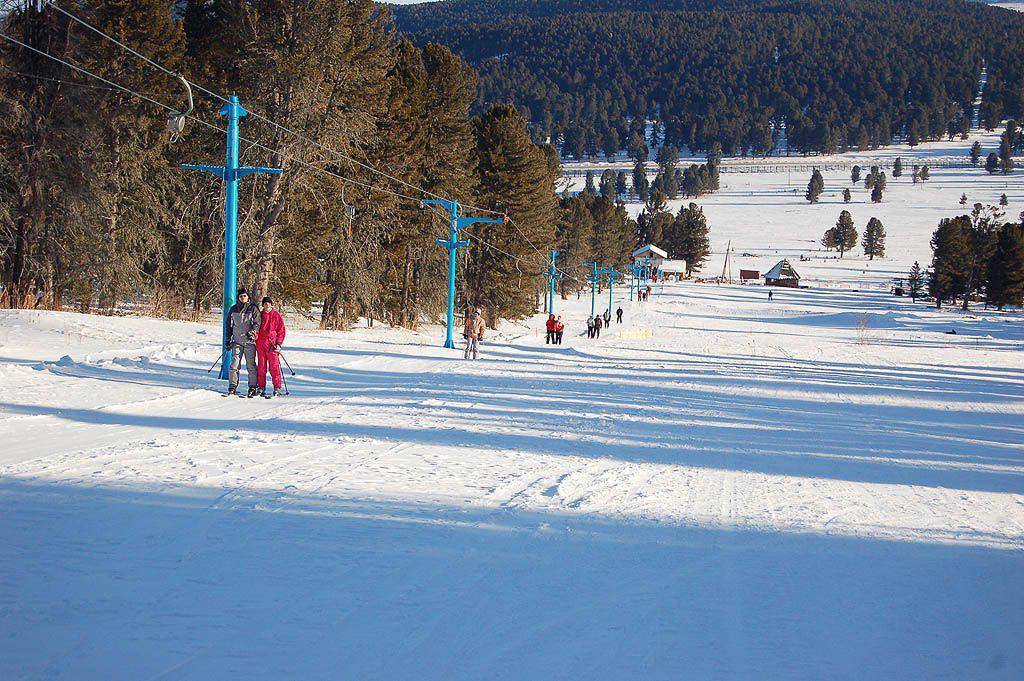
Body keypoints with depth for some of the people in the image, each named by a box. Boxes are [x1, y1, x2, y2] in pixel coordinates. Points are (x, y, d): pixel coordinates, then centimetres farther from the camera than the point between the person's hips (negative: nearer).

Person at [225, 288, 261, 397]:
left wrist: (252, 332, -20)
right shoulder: (233, 309, 13)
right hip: (237, 341, 3)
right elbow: (229, 325, 20)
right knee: (234, 365, -4)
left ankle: (252, 387, 5)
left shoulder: (253, 308, 2)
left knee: (251, 365, -2)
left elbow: (257, 323, -2)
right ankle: (232, 387, 1)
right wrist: (228, 340, 16)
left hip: (250, 342, -3)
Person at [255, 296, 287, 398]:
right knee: (261, 367, 5)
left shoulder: (277, 316, 4)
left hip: (272, 344, -3)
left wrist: (279, 343, -4)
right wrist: (254, 337, 6)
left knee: (274, 367, -7)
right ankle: (261, 387, 11)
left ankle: (277, 388, -5)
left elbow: (281, 331, 4)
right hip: (260, 344, 3)